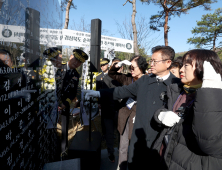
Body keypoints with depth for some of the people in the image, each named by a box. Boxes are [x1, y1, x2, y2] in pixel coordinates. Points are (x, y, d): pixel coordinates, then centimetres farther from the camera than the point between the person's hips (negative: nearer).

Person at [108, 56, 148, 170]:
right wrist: (119, 64, -1)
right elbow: (111, 74, 14)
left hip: (137, 118, -4)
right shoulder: (127, 78, 3)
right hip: (125, 116, 5)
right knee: (123, 147, 18)